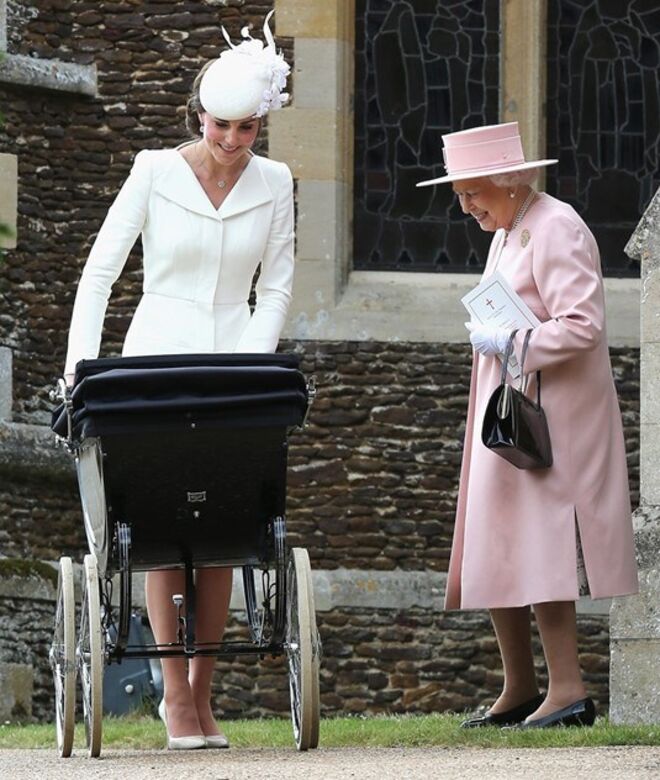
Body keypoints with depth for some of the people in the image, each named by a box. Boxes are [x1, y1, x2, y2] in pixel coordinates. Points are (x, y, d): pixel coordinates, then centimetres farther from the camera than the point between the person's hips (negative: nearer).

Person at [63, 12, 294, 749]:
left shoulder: (273, 184, 3)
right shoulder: (155, 172, -4)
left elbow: (275, 287, 6)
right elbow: (100, 271, -3)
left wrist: (252, 362, -7)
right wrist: (81, 364, -11)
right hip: (158, 358, -2)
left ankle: (201, 693, 7)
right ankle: (175, 693, -4)